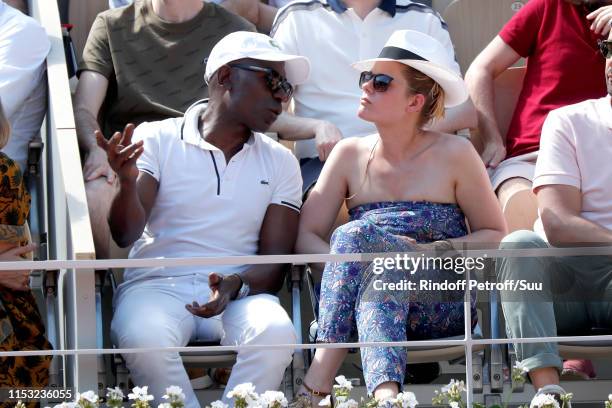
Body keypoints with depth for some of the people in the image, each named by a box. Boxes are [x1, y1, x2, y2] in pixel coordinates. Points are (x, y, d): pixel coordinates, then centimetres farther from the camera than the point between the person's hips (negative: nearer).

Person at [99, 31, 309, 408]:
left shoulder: (280, 162, 13)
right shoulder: (156, 139, 5)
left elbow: (275, 265, 7)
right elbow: (127, 234, -5)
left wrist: (236, 285, -16)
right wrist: (128, 182, -26)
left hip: (241, 292, 2)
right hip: (159, 285, -2)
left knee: (276, 332, -32)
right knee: (143, 338, -36)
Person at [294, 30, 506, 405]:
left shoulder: (454, 154, 2)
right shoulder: (350, 155, 10)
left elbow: (496, 235, 6)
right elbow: (306, 236, 3)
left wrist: (434, 251, -11)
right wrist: (342, 265, -19)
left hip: (444, 304, -3)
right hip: (366, 294, 3)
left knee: (358, 233, -30)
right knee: (378, 287, -35)